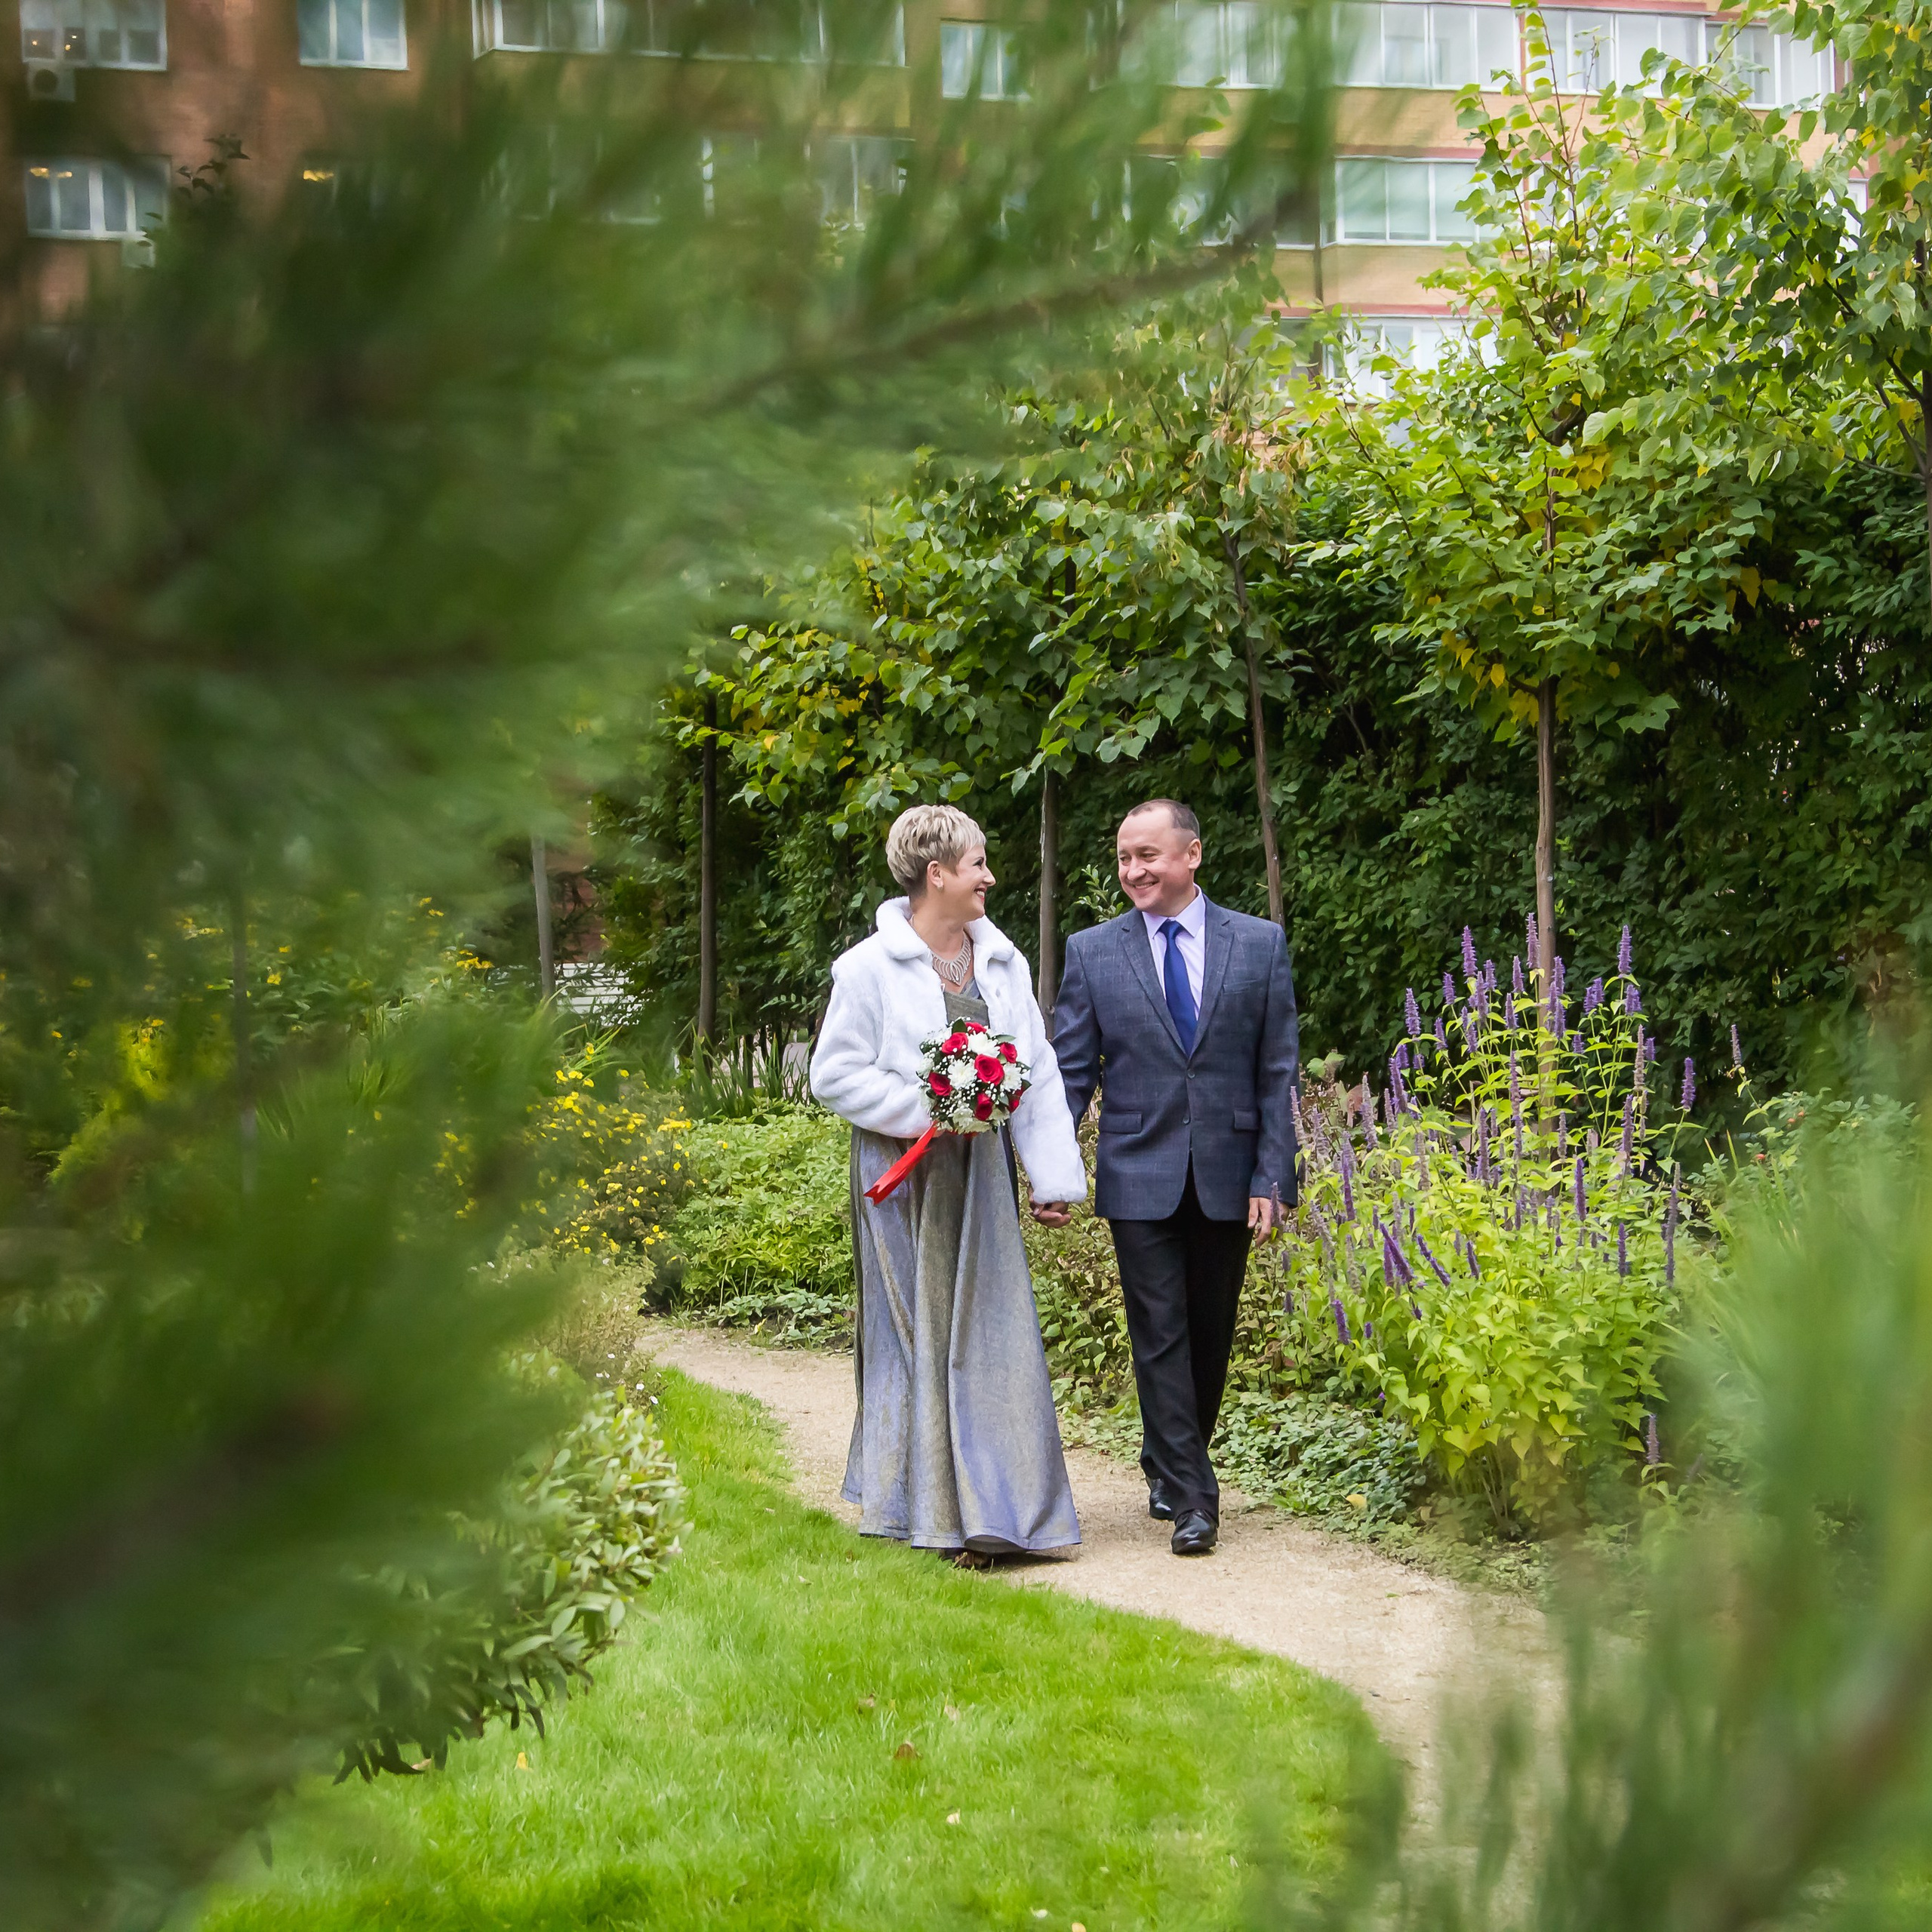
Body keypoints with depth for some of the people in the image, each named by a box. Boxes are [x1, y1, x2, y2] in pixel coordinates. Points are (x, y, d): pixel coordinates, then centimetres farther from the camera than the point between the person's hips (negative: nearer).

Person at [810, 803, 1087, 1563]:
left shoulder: (1001, 961, 9)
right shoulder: (871, 967, -7)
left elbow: (1038, 1074, 10)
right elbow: (834, 1075, -7)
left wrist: (1055, 1178, 5)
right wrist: (926, 1112, -16)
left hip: (980, 1171, 5)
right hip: (904, 1176, -4)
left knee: (991, 1327, 1)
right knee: (917, 1330, 1)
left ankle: (990, 1506, 8)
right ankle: (924, 1506, 11)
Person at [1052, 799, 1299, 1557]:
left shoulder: (1259, 944, 2)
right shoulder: (1092, 951, 3)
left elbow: (1277, 1072, 2)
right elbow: (1070, 1072, 4)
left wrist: (1272, 1178, -4)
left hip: (1228, 1178, 1)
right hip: (1139, 1176, -1)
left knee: (1210, 1336, 11)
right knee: (1161, 1337, -4)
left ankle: (1170, 1465, 30)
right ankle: (1191, 1496, 0)